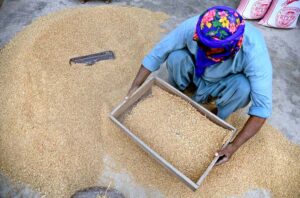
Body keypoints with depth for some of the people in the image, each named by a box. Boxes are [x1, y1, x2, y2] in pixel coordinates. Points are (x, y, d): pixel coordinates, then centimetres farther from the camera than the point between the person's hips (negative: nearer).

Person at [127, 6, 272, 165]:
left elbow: (262, 106, -34)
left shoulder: (254, 52, -36)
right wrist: (135, 87, -22)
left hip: (223, 84, -1)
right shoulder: (192, 27, -32)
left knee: (244, 87, -34)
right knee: (176, 56, -28)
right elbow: (156, 54, -21)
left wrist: (234, 145, -38)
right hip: (197, 74, 2)